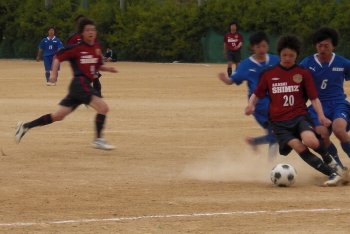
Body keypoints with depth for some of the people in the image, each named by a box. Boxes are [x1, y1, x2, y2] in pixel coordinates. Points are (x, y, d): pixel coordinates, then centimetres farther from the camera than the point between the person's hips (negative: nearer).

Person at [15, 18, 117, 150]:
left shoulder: (96, 49, 14)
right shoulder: (76, 48, -6)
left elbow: (98, 66, 25)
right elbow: (58, 57, 0)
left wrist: (107, 69, 6)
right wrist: (53, 73, -11)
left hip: (86, 85, 8)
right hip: (80, 83, -8)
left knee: (58, 116, 9)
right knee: (103, 107, -17)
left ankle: (25, 126, 16)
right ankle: (98, 140, -11)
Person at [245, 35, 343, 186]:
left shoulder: (303, 74, 7)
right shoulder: (269, 74, 10)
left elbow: (314, 98, 4)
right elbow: (257, 94, 15)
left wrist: (321, 116, -12)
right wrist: (251, 105, -7)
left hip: (300, 117, -1)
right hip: (279, 122, 1)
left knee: (311, 141, -31)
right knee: (300, 148, -23)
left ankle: (328, 159, 2)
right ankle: (332, 174, -17)